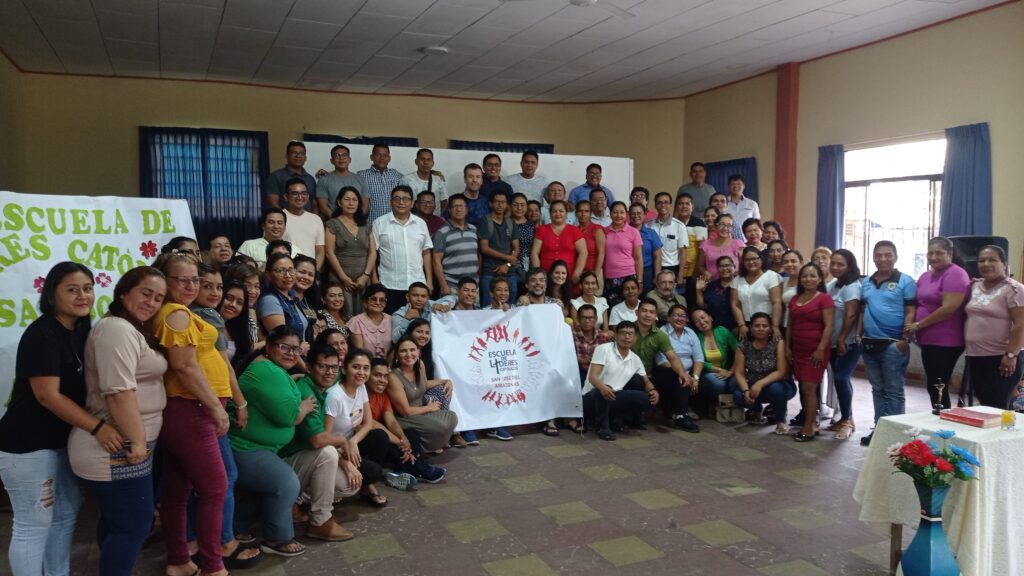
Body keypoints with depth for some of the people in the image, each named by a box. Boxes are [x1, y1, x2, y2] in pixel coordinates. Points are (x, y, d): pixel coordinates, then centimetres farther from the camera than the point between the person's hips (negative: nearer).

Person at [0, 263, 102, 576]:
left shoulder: (81, 330, 7)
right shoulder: (41, 335, -19)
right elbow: (48, 396, -24)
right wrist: (97, 427, -27)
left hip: (62, 440, 9)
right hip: (28, 444, -9)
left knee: (66, 514, 18)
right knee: (33, 525, 0)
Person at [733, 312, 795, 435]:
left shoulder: (778, 343, -14)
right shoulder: (743, 346, -6)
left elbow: (781, 372, -20)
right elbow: (739, 373, -8)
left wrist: (760, 384, -31)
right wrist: (746, 390, -26)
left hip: (776, 385, -3)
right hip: (753, 387, 3)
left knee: (776, 389, -37)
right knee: (738, 396, -26)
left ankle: (781, 420, -5)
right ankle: (757, 410, 12)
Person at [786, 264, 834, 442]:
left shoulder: (824, 298, -7)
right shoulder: (795, 299, 13)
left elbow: (828, 326, -12)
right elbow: (790, 325, 15)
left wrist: (821, 349, -18)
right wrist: (787, 347, 9)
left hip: (816, 350, -6)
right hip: (798, 349, 6)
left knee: (809, 388, -9)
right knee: (804, 388, 8)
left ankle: (808, 428, -5)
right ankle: (812, 423, 17)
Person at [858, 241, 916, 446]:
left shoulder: (905, 281, -5)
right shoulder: (866, 282, 13)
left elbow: (910, 313, -9)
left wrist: (905, 339, -16)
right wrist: (858, 334, 10)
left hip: (893, 344, -6)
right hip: (869, 343, 6)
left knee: (894, 390, 1)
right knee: (877, 389, 14)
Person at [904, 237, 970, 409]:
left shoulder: (955, 275, -11)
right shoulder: (925, 276, 16)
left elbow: (949, 308, -21)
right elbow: (918, 303, 22)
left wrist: (918, 324, -14)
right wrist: (911, 326, 4)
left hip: (945, 342, -9)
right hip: (928, 340, 9)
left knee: (938, 389, -5)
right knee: (933, 387, 13)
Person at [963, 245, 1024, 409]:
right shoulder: (974, 286, 11)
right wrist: (966, 346, 14)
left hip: (1000, 358, -7)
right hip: (974, 357, 7)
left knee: (994, 408, -7)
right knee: (982, 403, 11)